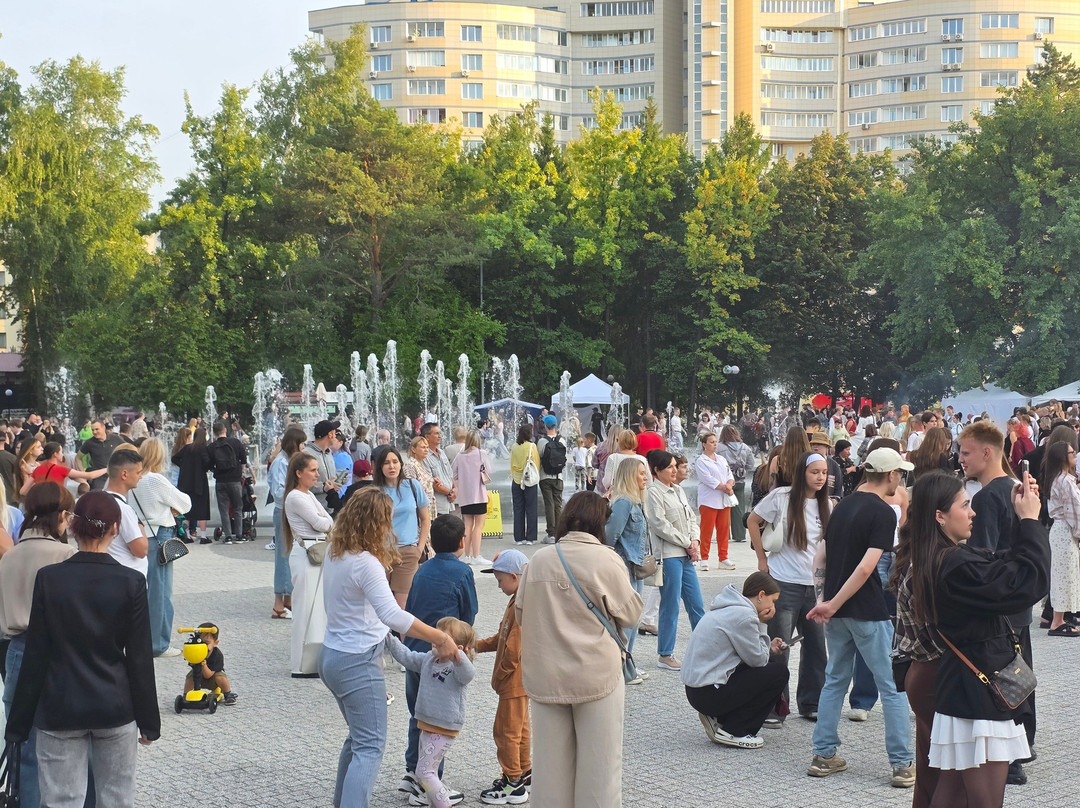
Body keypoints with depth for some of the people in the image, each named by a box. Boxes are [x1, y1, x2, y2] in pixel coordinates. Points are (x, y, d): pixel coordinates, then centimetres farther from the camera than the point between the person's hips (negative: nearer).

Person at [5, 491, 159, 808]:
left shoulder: (48, 578, -7)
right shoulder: (131, 582, -8)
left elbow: (35, 656, -4)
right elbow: (140, 658, -4)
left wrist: (19, 722, 4)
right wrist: (148, 721, 5)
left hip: (59, 710, 0)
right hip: (115, 708, 0)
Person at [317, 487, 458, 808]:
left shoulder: (335, 553, 3)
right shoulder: (365, 564, -24)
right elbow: (392, 615, -34)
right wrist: (441, 639, -31)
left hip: (332, 657, 9)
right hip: (357, 663, -9)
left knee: (358, 738, 24)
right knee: (370, 747, -5)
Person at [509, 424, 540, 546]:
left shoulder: (514, 447, 1)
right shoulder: (532, 446, -10)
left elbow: (511, 464, 10)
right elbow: (536, 463, -6)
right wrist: (537, 477, 8)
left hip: (516, 481, 3)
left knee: (518, 510, 7)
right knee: (531, 510, 3)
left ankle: (519, 537, 9)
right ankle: (530, 538, 3)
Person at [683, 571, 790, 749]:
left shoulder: (730, 608, 13)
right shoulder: (744, 615, -18)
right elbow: (758, 660, -10)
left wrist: (768, 648, 12)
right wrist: (760, 625, -1)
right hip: (708, 694, -10)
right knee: (778, 672, -7)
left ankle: (718, 718, 12)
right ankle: (731, 731, -2)